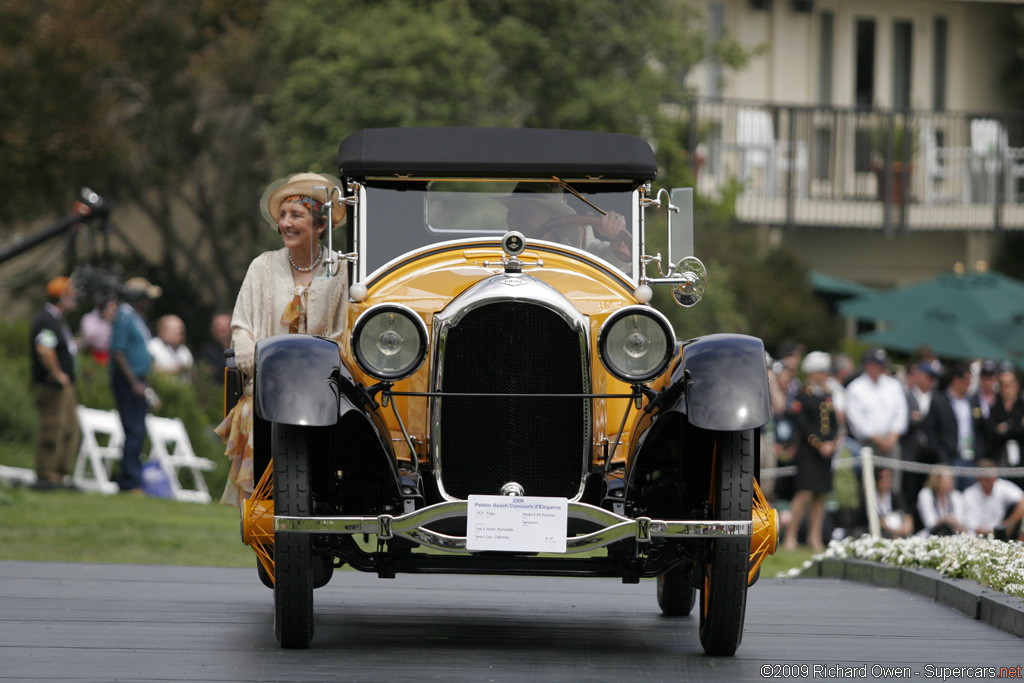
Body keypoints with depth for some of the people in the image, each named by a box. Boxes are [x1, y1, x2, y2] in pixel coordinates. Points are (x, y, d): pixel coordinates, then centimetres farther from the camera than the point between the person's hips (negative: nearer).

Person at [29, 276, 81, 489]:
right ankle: (45, 477, -2)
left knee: (70, 430, 13)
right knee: (52, 430, -7)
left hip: (64, 385, 11)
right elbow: (44, 349, -32)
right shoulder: (47, 320, -17)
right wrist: (57, 373, -23)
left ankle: (58, 474, 18)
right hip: (51, 386, -11)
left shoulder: (58, 320, 17)